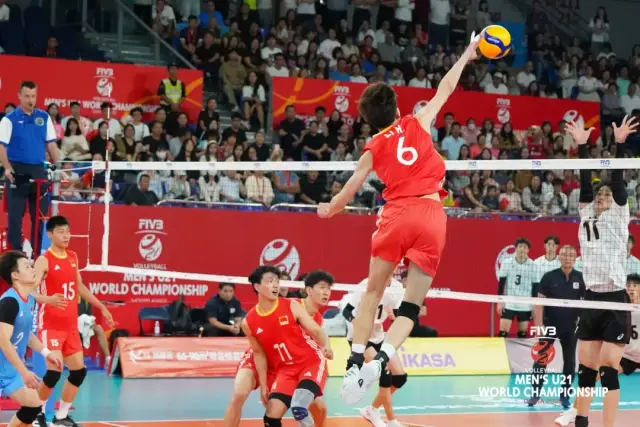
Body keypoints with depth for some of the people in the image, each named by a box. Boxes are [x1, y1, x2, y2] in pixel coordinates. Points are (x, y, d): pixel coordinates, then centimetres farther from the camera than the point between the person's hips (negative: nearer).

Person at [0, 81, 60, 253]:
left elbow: (51, 144, 12)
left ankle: (37, 254, 15)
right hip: (18, 171, -4)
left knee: (40, 214, 6)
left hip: (38, 170, 4)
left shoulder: (44, 117, 8)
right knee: (15, 215, 0)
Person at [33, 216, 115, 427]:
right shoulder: (44, 260, -13)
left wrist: (101, 307, 25)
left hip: (70, 326, 8)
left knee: (79, 370, 7)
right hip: (51, 325, -8)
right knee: (54, 371, -15)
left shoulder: (73, 257, 10)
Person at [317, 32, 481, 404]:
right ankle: (379, 360, -20)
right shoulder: (418, 123, 13)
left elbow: (348, 194, 11)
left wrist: (328, 210, 31)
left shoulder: (373, 148, 12)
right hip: (432, 215, 0)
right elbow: (446, 89, 25)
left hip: (397, 215, 0)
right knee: (412, 305, 1)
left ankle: (356, 362, 1)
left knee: (373, 293, 13)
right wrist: (467, 55, 37)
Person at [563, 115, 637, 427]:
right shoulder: (587, 215, 13)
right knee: (585, 366, 7)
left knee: (608, 369, -7)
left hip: (615, 300, -5)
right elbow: (585, 182, 6)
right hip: (591, 299, 5)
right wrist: (582, 146, 0)